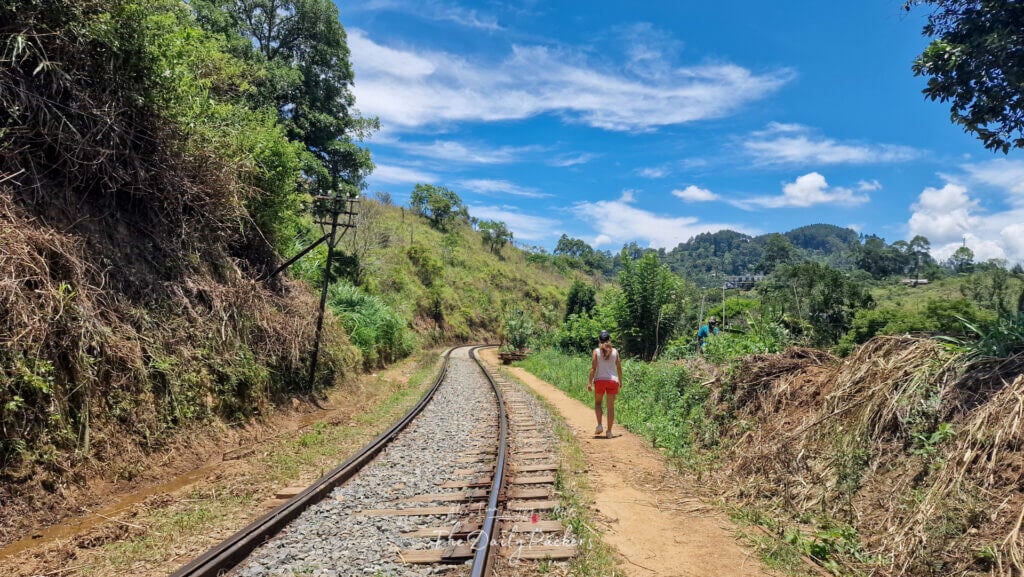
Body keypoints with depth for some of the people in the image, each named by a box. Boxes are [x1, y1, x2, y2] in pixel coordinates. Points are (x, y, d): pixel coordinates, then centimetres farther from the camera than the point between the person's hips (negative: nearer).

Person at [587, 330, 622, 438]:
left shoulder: (596, 351, -4)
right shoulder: (615, 351, 2)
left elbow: (593, 368, -9)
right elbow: (619, 367, 4)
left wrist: (589, 382, -6)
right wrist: (620, 380, 17)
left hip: (600, 380, -1)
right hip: (613, 380, 1)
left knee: (597, 402, 19)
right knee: (611, 406, 8)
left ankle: (599, 425, 1)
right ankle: (609, 431, 9)